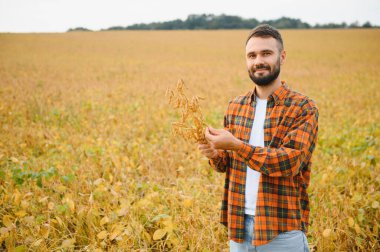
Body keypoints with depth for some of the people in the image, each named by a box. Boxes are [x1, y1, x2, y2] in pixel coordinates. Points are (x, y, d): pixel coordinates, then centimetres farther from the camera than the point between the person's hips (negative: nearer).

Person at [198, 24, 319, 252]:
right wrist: (215, 155, -9)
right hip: (239, 224, 5)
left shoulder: (304, 108, -8)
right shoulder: (235, 106, 8)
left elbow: (290, 162, -19)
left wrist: (236, 145, -25)